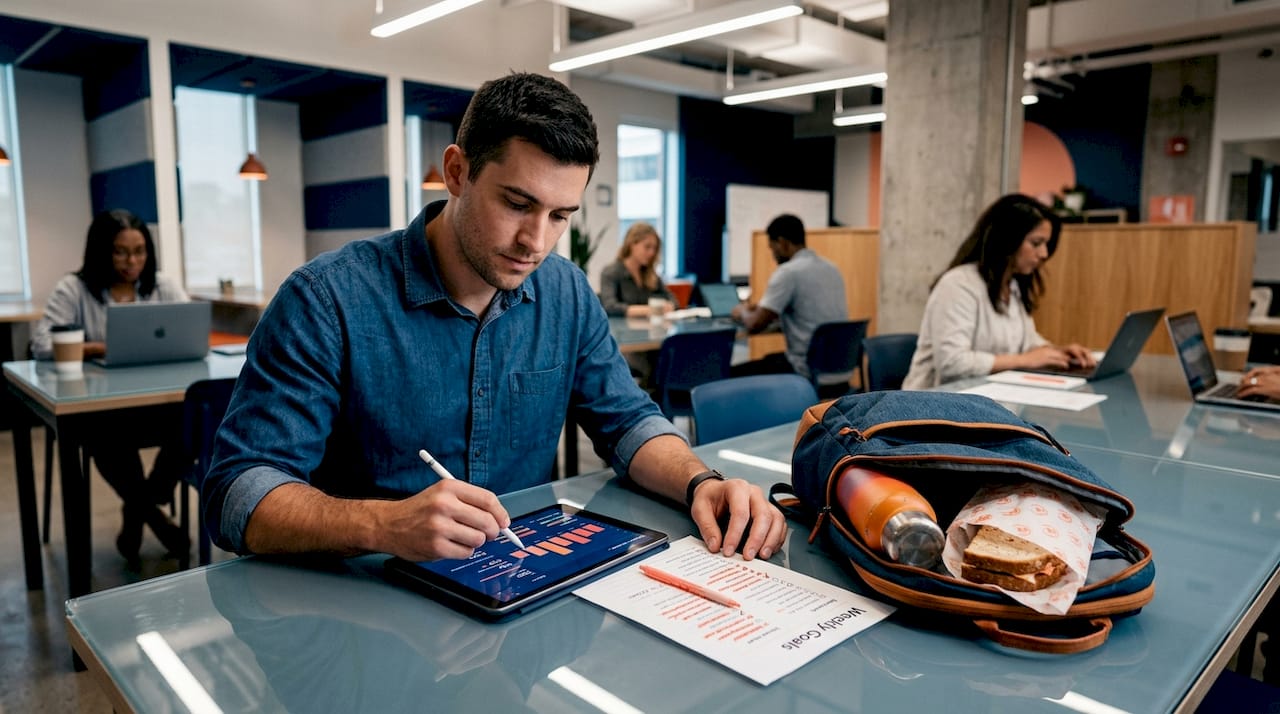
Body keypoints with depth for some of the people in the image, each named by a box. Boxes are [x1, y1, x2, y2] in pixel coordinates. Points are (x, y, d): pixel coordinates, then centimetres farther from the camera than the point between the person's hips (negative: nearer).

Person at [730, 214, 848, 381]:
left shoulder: (788, 272, -15)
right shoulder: (832, 268, 10)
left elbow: (755, 325, -15)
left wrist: (743, 313, 7)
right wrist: (764, 308, 23)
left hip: (809, 371, -8)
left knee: (734, 374, 8)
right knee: (770, 359, 31)